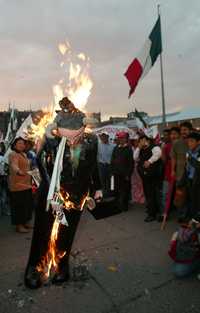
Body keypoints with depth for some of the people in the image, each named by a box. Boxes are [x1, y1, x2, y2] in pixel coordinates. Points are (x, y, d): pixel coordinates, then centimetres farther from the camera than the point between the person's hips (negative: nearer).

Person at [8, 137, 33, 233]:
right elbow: (14, 165, -33)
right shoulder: (13, 154, -12)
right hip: (17, 184, -9)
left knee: (28, 204, 13)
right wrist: (18, 171, -54)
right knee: (19, 205, -3)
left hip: (26, 184, 9)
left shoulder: (24, 154, 16)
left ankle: (26, 222, 28)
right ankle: (19, 225, 9)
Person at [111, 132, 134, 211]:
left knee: (125, 190, 5)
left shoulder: (129, 149, -8)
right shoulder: (116, 148, 9)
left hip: (125, 174, -5)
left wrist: (128, 174, -13)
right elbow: (112, 159, 13)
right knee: (117, 190, 12)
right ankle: (118, 204, 27)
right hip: (116, 173, 5)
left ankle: (124, 206, 18)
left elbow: (131, 163, -11)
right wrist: (112, 170, 6)